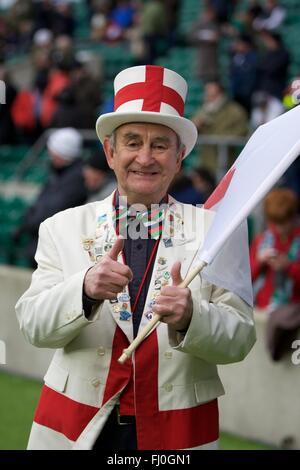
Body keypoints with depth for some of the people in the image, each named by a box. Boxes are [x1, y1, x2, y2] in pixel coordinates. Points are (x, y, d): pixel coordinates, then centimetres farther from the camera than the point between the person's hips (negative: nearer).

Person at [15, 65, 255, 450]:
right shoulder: (63, 229, 1)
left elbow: (240, 339, -6)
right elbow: (33, 326, -7)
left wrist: (190, 318, -26)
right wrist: (85, 289, -26)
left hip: (178, 432, 0)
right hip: (74, 428, 1)